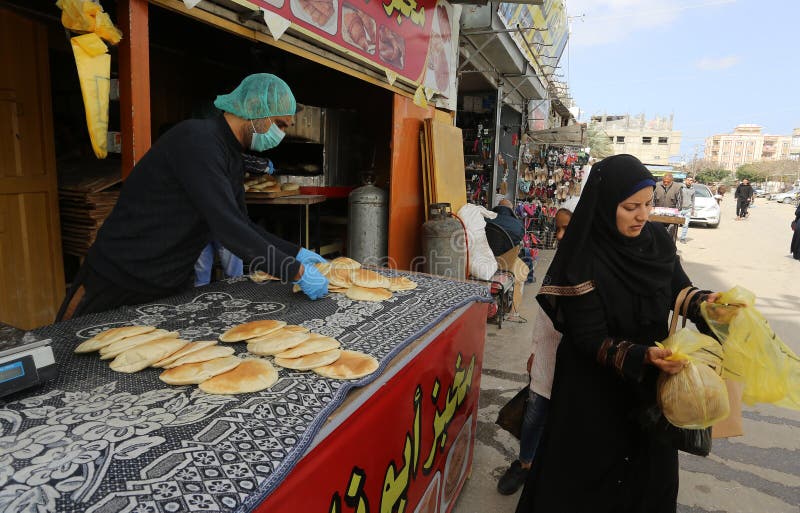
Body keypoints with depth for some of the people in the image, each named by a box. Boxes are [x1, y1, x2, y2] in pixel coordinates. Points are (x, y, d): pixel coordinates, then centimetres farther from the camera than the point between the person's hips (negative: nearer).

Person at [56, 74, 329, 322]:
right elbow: (227, 229, -31)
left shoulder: (231, 158, 6)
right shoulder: (196, 140, -24)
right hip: (117, 280, -8)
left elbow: (243, 226, 11)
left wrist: (296, 253, 3)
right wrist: (297, 272, -27)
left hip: (172, 288, 8)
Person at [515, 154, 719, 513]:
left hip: (650, 378, 6)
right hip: (596, 385, -5)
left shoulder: (657, 239, -7)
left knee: (651, 460, 22)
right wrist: (641, 356, -36)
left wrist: (703, 303, -15)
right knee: (595, 465, 12)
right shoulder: (583, 262, -25)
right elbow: (590, 339, -22)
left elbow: (679, 287, 6)